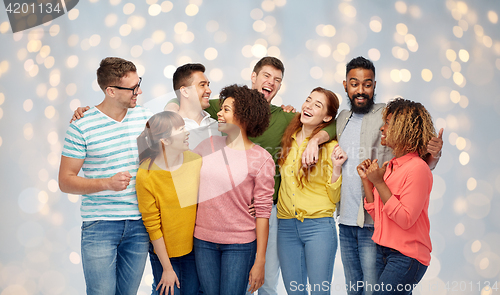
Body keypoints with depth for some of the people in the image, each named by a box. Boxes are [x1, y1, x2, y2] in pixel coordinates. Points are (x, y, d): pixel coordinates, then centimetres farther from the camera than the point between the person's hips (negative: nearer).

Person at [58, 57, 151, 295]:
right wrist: (108, 183, -19)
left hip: (139, 224, 4)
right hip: (100, 225, -4)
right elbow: (65, 181, -6)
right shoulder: (81, 126, -7)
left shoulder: (145, 118, 6)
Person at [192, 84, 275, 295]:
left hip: (240, 245, -4)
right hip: (203, 241, 4)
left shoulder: (261, 159, -9)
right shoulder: (208, 145, 3)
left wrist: (260, 261, -10)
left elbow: (263, 211, -9)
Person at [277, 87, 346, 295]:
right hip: (286, 225, 5)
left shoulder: (330, 147, -4)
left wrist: (336, 167, -17)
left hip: (318, 225, -4)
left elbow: (334, 198, -4)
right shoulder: (288, 141, 8)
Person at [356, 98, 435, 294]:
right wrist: (366, 180, 3)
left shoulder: (417, 168, -15)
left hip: (407, 256, -8)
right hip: (383, 252, 8)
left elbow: (405, 220, -20)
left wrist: (379, 183, -18)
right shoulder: (390, 167, 8)